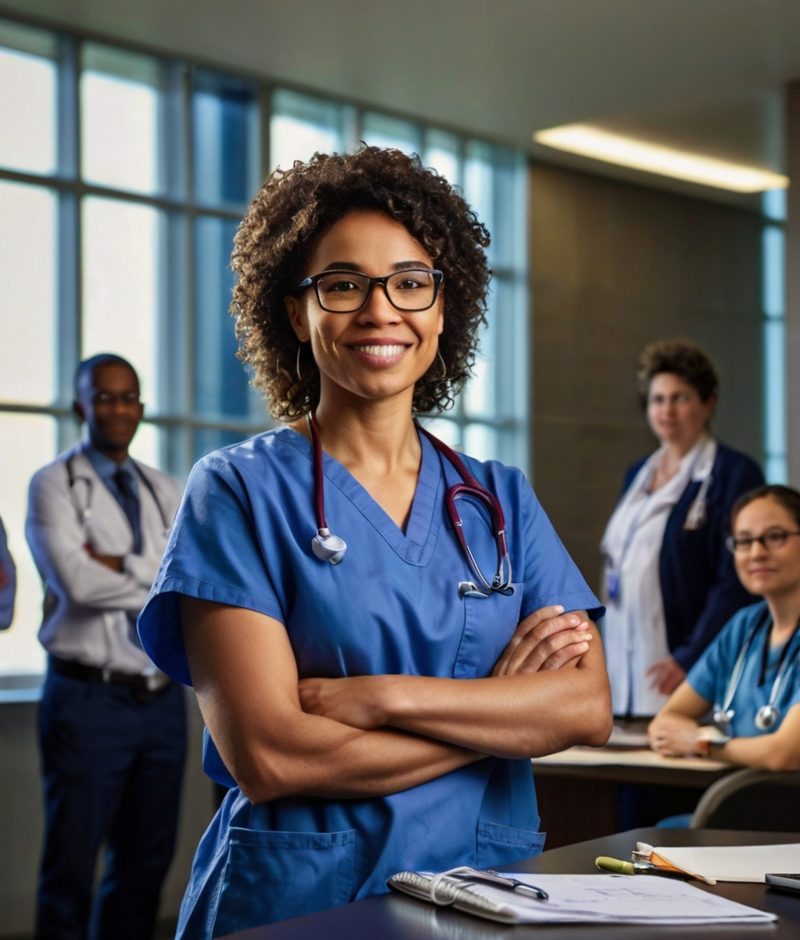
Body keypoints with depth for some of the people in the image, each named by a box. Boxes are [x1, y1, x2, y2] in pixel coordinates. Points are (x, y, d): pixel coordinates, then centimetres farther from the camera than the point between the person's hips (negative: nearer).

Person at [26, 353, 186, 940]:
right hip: (89, 699, -5)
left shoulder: (166, 492, 13)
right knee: (72, 864, 1)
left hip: (163, 699, 5)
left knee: (147, 859, 12)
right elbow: (76, 580, -18)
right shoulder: (54, 485, -3)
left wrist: (122, 564, -12)